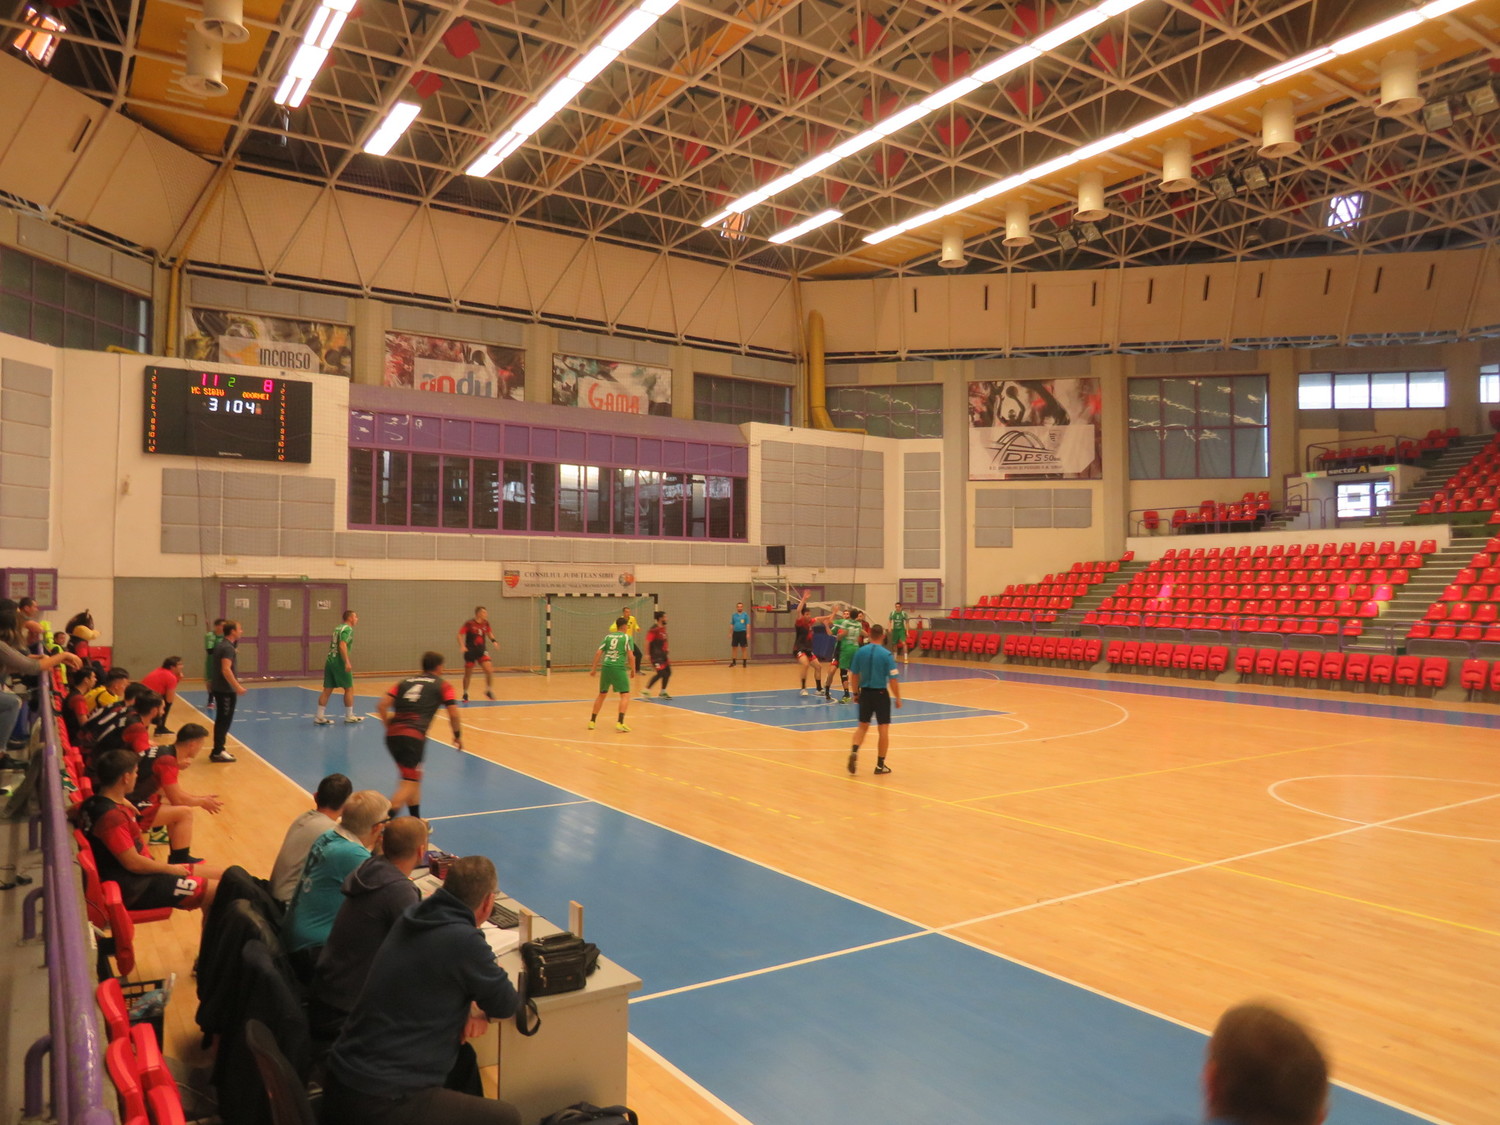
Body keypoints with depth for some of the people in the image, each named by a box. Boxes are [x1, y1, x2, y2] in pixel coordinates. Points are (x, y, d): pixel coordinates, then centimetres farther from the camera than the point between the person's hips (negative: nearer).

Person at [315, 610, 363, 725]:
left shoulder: (338, 628, 18)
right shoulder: (348, 629, -9)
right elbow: (342, 645, -22)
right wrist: (347, 662, -27)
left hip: (330, 661, 8)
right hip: (339, 663, -8)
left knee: (327, 690, 8)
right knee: (349, 689, 4)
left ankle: (319, 717, 7)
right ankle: (349, 716, 10)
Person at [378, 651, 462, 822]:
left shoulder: (406, 681, 21)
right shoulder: (442, 685, 10)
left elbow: (382, 705, 11)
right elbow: (453, 713, 2)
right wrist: (457, 735, 16)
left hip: (392, 735, 6)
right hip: (414, 737, -6)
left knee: (413, 778, 21)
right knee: (409, 783, -4)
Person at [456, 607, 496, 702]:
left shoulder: (485, 623, 1)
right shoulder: (469, 623, -13)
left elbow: (489, 632, 18)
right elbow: (460, 634, -12)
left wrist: (493, 640, 1)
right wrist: (462, 646, -26)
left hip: (482, 650, 3)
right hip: (470, 651, -3)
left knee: (489, 670, -13)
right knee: (468, 674, 7)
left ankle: (489, 691, 5)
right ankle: (465, 694, 25)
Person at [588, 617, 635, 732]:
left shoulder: (608, 636, 16)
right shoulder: (627, 637, 4)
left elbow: (598, 653, 9)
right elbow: (630, 656, -4)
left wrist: (594, 668, 14)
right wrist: (633, 671, 6)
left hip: (606, 667, 5)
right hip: (619, 668, -5)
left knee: (602, 695, 20)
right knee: (625, 695, 0)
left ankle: (592, 721, 24)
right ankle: (620, 723, -14)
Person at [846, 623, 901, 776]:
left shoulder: (860, 652, -2)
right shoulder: (886, 654, -12)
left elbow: (854, 675, 5)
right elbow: (892, 679, -12)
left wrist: (856, 692, 18)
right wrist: (898, 698, -3)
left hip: (865, 692, 3)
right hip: (881, 693, -3)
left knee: (863, 726, 17)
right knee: (883, 729, 7)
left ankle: (854, 752, -6)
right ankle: (880, 765, 12)